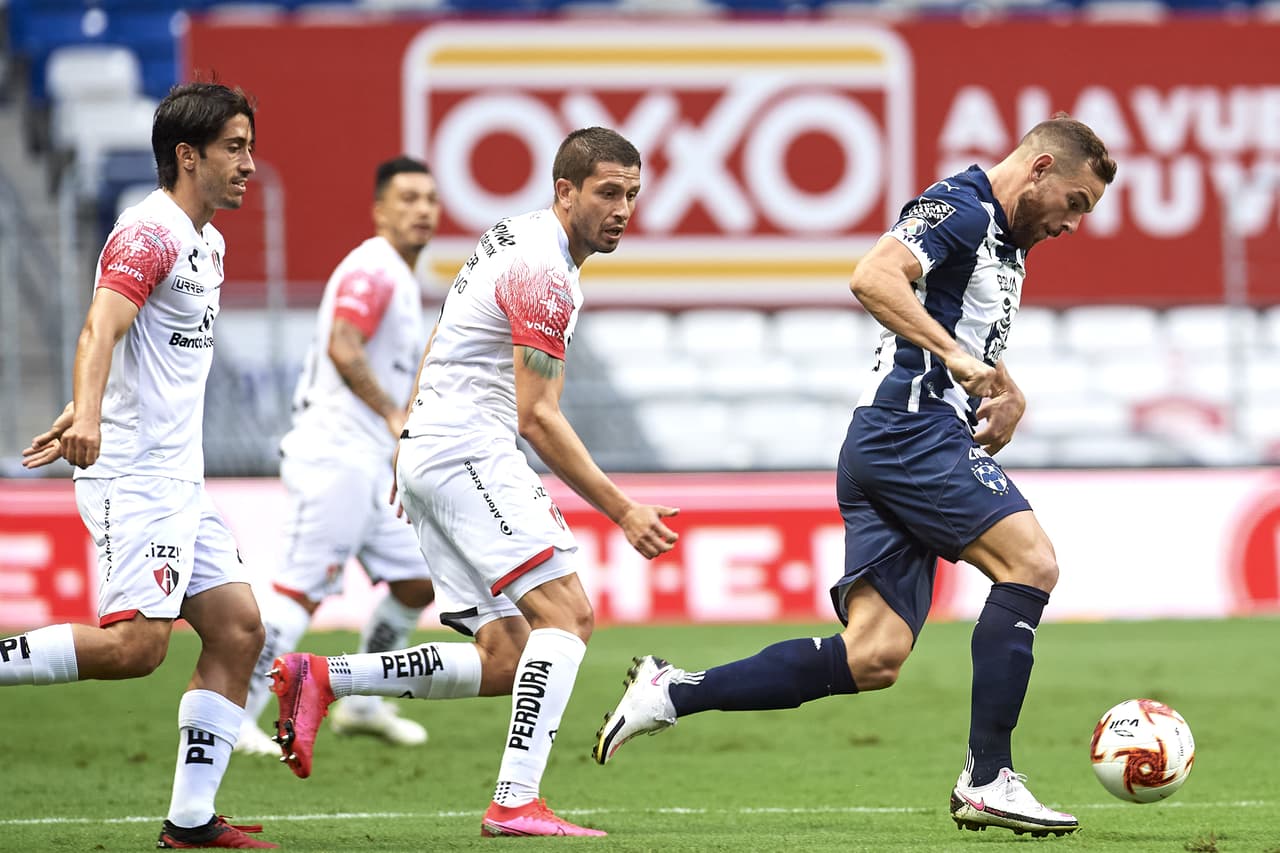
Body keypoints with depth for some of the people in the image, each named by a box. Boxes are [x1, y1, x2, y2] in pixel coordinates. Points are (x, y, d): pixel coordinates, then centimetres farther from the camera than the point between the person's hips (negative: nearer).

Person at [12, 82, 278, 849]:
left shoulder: (206, 243, 19)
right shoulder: (151, 232, -12)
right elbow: (100, 331, -26)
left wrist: (80, 417, 29)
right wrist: (88, 416, -41)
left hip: (178, 480, 10)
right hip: (134, 475, -10)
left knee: (238, 631, 2)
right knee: (134, 644, -21)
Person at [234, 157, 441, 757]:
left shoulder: (400, 279, 21)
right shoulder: (372, 269, -11)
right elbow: (342, 348, -24)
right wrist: (394, 415, -24)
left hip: (369, 464, 10)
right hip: (335, 456, -10)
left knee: (416, 582, 11)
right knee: (300, 592, -13)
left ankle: (361, 705, 22)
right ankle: (233, 718, -11)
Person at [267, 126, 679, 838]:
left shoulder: (519, 238, 17)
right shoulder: (544, 272, -15)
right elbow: (537, 416, -18)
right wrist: (621, 511, -17)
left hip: (431, 455, 10)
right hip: (468, 452, -10)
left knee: (504, 659, 6)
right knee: (567, 613, -17)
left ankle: (319, 680, 6)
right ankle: (517, 802, -24)